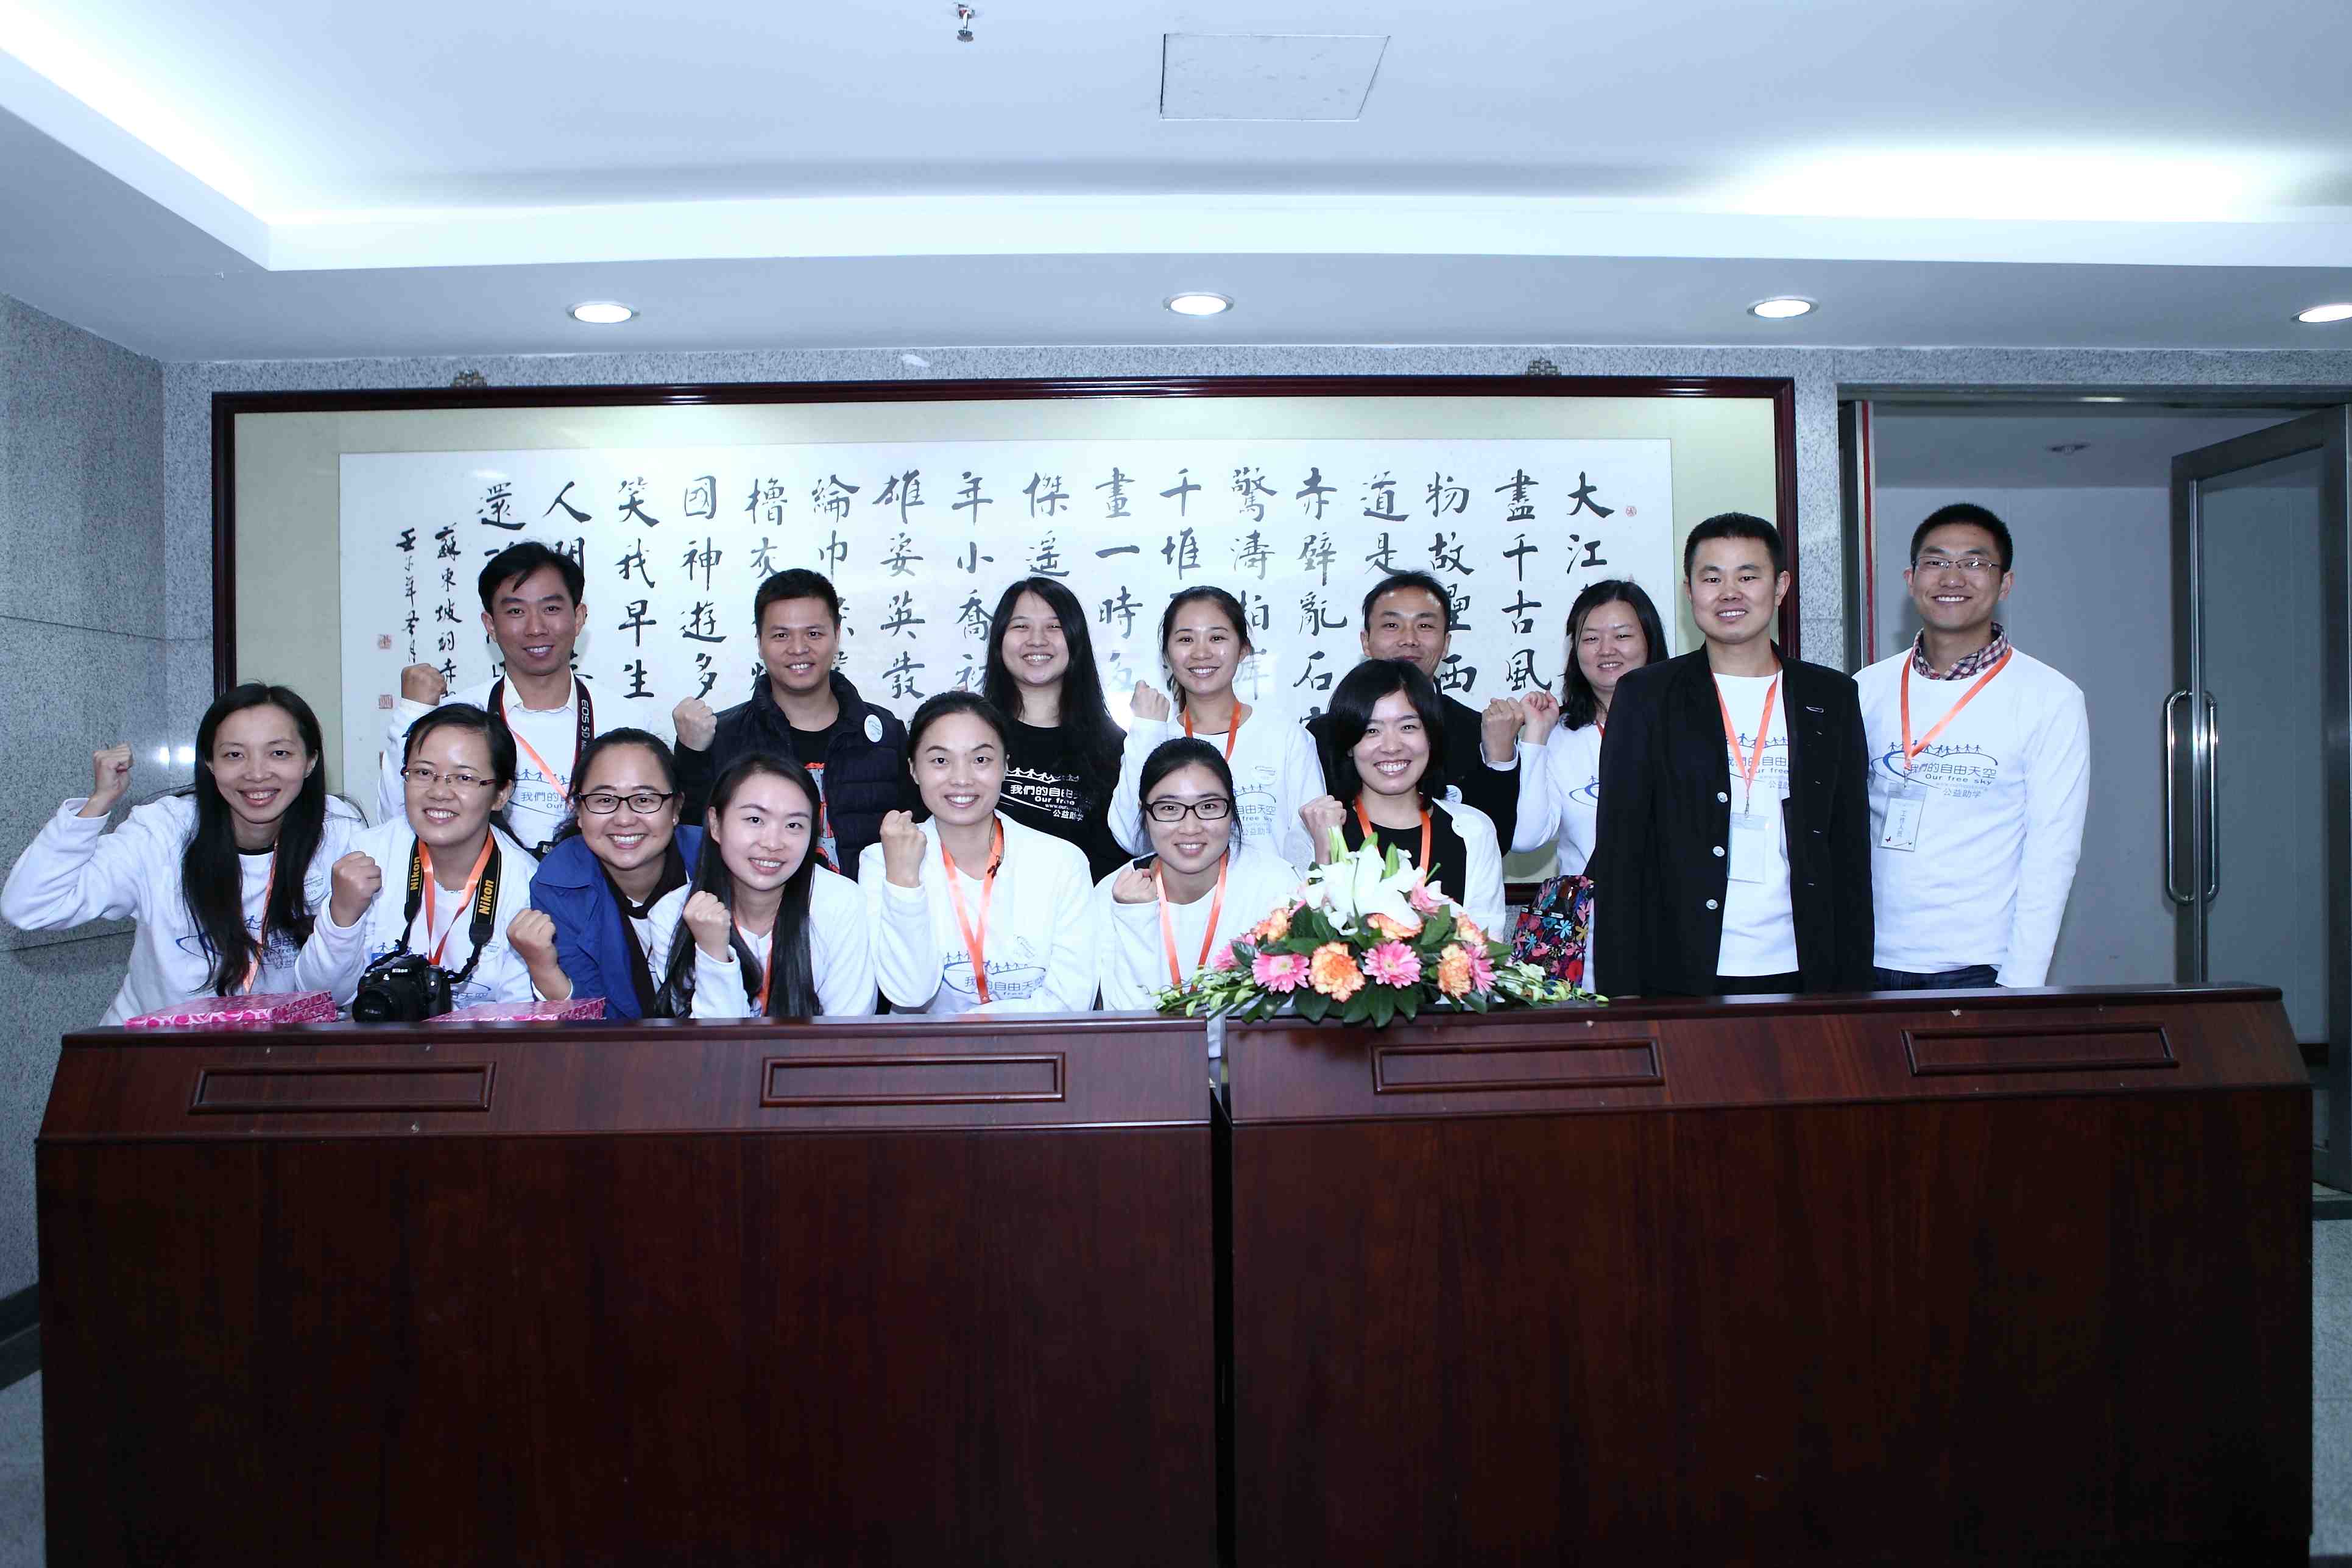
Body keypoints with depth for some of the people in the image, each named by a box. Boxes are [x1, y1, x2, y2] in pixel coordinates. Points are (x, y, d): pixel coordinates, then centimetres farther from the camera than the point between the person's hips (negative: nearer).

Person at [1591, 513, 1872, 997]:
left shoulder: (1831, 698, 10)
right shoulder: (1645, 696, 2)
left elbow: (1851, 851, 10)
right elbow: (1619, 851, -1)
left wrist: (1853, 985, 5)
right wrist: (1622, 992, -7)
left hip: (1800, 975, 2)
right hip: (1680, 980, -2)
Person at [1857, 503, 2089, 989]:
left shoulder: (2052, 699, -3)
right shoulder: (1868, 690, 5)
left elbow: (2052, 855, -6)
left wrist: (2019, 988, -11)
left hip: (1978, 968, -2)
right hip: (1872, 965, 3)